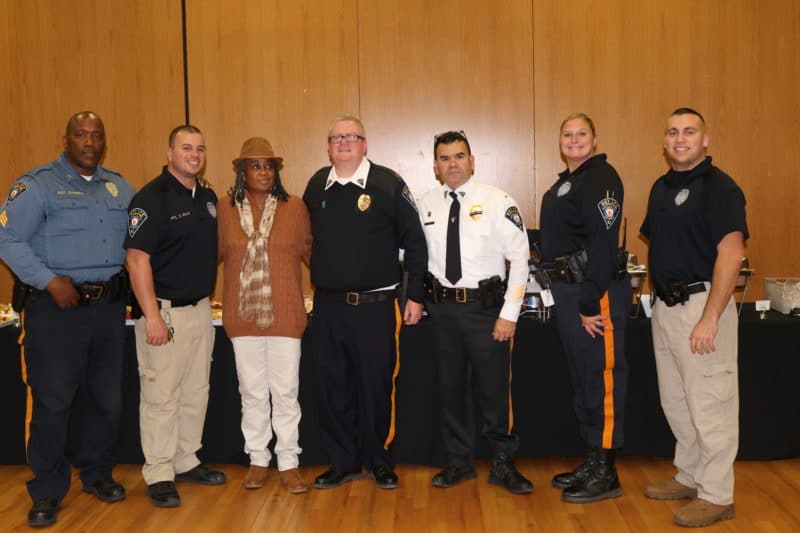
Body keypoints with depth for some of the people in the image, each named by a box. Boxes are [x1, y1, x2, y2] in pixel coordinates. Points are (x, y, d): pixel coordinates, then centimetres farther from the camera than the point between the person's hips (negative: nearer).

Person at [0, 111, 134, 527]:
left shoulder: (119, 187, 12)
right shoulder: (37, 184, -5)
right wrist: (50, 281, -17)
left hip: (108, 304, 5)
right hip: (56, 306, -5)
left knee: (106, 397, 12)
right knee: (52, 400, -1)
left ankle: (97, 473, 29)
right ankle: (47, 492, 11)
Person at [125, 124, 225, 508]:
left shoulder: (208, 196, 10)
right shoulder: (151, 198, -12)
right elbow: (137, 259, -17)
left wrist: (208, 296, 14)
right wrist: (152, 316, -21)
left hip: (201, 308, 7)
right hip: (164, 310, -7)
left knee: (196, 392, 15)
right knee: (161, 395, 0)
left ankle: (187, 462, 28)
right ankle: (159, 475, 11)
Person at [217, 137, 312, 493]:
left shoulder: (295, 207, 1)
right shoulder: (225, 210, 3)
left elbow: (309, 251, 9)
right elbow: (216, 253, 11)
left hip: (285, 314, -1)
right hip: (243, 316, 1)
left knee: (285, 392, 4)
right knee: (252, 392, 11)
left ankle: (289, 463, 17)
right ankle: (257, 460, 25)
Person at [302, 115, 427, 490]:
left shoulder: (388, 184, -5)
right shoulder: (317, 186, 8)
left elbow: (414, 242, -3)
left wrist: (415, 295, -5)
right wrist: (320, 275, 13)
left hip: (374, 304, -4)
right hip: (327, 304, 4)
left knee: (376, 385, 6)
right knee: (332, 387, 9)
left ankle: (377, 459, 24)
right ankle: (343, 462, 23)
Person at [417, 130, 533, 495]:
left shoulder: (496, 201, -7)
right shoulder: (426, 205, 4)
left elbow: (520, 257, -9)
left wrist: (509, 314, -13)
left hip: (485, 306, -3)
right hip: (442, 306, 4)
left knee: (494, 388, 4)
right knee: (449, 387, 13)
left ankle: (503, 464, 22)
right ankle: (458, 462, 29)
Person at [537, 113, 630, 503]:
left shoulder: (600, 178, -12)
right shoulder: (564, 182, 17)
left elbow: (603, 244, -20)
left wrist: (590, 303, -22)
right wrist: (564, 295, 13)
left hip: (596, 290, -10)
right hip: (567, 289, 10)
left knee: (601, 379, -2)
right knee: (582, 378, 16)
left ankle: (605, 474, 7)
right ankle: (592, 462, 27)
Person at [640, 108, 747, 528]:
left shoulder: (719, 187, -12)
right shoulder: (661, 187, 13)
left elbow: (730, 254, -20)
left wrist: (709, 318, -25)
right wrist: (659, 295, 10)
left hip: (702, 303, -8)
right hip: (665, 305, 9)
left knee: (709, 404, -1)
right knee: (675, 401, 17)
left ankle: (717, 496, 11)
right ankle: (689, 477, 32)